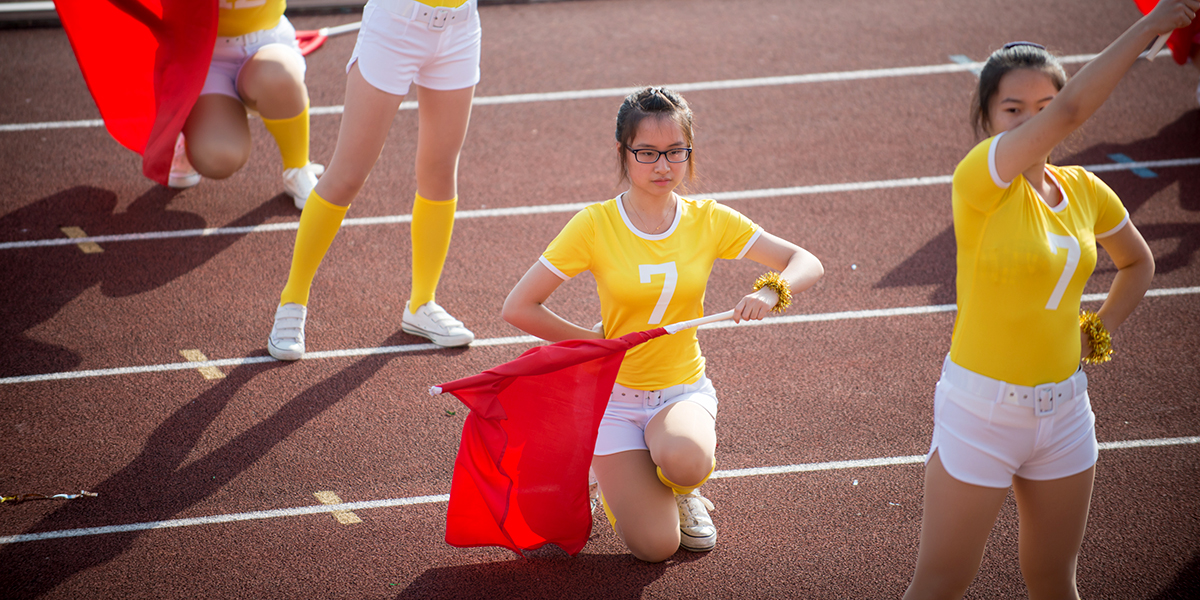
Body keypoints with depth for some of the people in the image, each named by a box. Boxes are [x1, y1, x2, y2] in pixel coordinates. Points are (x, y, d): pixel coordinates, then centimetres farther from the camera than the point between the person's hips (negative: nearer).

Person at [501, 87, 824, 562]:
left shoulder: (708, 222, -3)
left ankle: (682, 488, 4)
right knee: (655, 545, -18)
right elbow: (518, 308, -9)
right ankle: (618, 476, 17)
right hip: (615, 393, -1)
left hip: (684, 389, 1)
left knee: (684, 460, -36)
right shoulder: (596, 225, -9)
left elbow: (807, 264, -3)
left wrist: (771, 292, -24)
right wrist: (595, 342, -8)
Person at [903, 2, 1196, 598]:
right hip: (982, 409, -5)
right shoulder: (981, 178, -17)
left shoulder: (1085, 191, 2)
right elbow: (1072, 108, -32)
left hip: (1063, 409, 6)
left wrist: (1100, 331, 7)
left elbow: (1137, 262, 23)